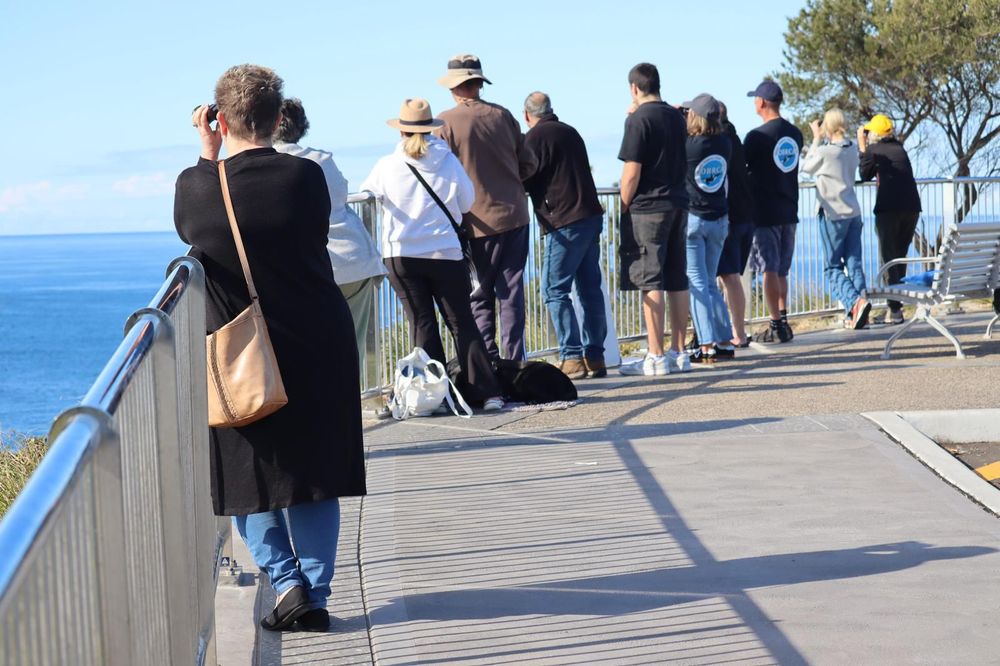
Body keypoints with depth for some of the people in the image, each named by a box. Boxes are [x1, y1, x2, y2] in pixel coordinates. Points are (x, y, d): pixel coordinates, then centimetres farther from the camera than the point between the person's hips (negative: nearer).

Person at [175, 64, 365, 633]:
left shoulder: (196, 186, -12)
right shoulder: (307, 177, -12)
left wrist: (208, 155, 17)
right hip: (319, 349, 1)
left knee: (249, 480, 12)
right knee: (315, 478, 13)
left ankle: (287, 582, -1)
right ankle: (315, 595, 13)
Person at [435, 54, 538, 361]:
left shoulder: (446, 123, -9)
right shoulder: (502, 115, 3)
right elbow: (528, 163, 9)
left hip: (479, 222, -3)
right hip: (515, 215, 3)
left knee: (480, 297, 5)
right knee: (511, 292, 7)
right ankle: (514, 363, 5)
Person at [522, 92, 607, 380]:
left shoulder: (536, 137, -7)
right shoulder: (571, 132, 17)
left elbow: (525, 181, -6)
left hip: (564, 224, -8)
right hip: (591, 216, 8)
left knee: (555, 290, -3)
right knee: (590, 288, 9)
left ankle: (572, 358, -9)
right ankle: (595, 357, 10)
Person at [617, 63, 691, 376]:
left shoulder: (638, 119, -10)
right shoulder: (676, 116, 12)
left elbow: (632, 171, -15)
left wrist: (624, 208, -4)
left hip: (647, 208, -7)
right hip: (678, 204, 7)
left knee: (650, 283, -6)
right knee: (677, 282, 9)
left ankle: (655, 357, -7)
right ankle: (678, 353, 13)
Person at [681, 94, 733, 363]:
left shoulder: (687, 146, -17)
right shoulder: (724, 144, -2)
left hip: (692, 218, -5)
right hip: (719, 219, 5)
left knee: (697, 283, -2)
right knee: (710, 283, 15)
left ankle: (707, 345, -8)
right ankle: (725, 342, 13)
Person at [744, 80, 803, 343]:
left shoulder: (757, 136, -14)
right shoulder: (795, 134, 7)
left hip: (765, 212, -6)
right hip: (789, 210, 6)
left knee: (769, 270, -2)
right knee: (781, 270, 14)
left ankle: (776, 326, -3)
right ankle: (782, 323, 16)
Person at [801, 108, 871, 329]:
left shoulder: (825, 152, -16)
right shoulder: (852, 148, 2)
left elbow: (806, 166, 2)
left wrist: (817, 139, 7)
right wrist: (822, 139, 15)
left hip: (833, 215, -6)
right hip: (854, 213, 6)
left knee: (833, 267, 1)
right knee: (854, 264, 8)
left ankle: (855, 302, -21)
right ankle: (857, 314, 4)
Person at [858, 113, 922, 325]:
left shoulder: (873, 150, 3)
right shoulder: (900, 149, 17)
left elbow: (865, 175, 14)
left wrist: (862, 148, 20)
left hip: (888, 208, -5)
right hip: (911, 206, 5)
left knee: (889, 258, -3)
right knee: (900, 256, 14)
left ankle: (895, 310, -11)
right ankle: (897, 305, 15)